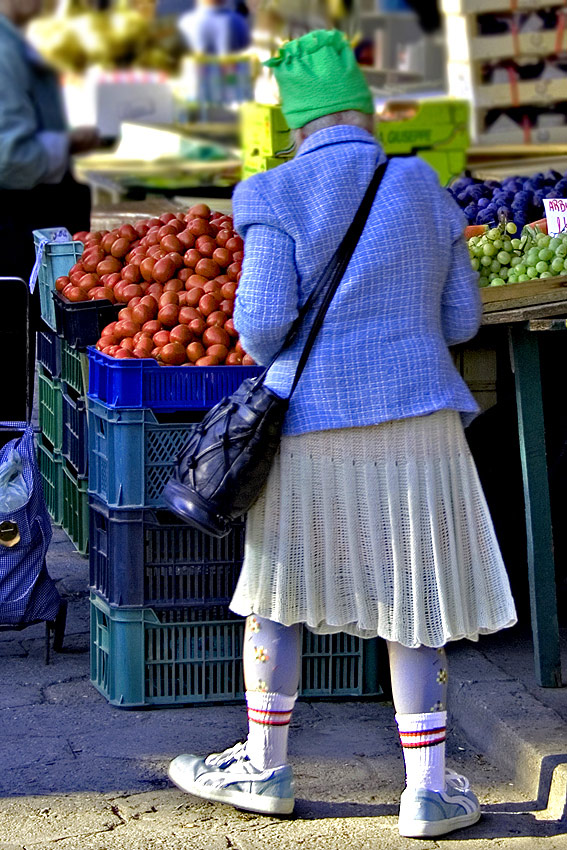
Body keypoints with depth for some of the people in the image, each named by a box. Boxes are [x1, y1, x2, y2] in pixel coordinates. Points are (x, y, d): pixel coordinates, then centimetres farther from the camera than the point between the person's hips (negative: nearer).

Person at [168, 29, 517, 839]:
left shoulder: (278, 198, -6)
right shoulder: (424, 191, 4)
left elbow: (262, 324, -12)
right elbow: (461, 318, 9)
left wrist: (287, 361, 10)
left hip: (314, 428, -2)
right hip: (417, 423, 2)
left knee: (279, 591, 16)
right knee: (414, 602, 9)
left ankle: (264, 766, 27)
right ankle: (429, 789, 9)